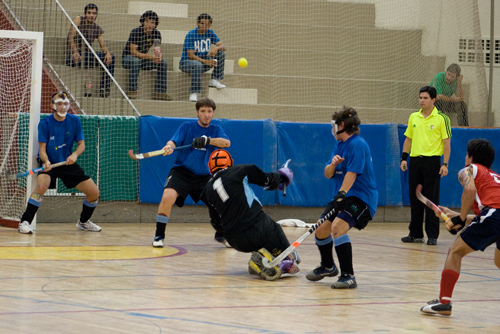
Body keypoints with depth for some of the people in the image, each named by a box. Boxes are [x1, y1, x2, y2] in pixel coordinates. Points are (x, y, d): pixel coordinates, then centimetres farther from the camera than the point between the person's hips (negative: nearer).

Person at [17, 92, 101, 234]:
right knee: (41, 185, -36)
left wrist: (75, 154, -20)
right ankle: (24, 222, -28)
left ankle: (83, 222, 27)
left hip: (68, 163, 4)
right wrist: (46, 162, -34)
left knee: (94, 192, -1)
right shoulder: (45, 123, -12)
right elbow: (42, 149, -12)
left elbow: (81, 144, 2)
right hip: (49, 164, -4)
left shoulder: (74, 121, -1)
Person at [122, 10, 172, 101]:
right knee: (136, 61, -40)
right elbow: (133, 51, -27)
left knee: (163, 62, -14)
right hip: (128, 57, -6)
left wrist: (159, 56, -33)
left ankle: (160, 92, -17)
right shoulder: (136, 32, -21)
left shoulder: (156, 33, -5)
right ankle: (132, 91, -40)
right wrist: (149, 56, -40)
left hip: (143, 58, 6)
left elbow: (159, 51, -6)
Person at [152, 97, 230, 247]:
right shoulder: (187, 126, 2)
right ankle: (159, 235, -13)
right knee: (168, 197, -28)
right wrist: (169, 147, -36)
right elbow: (173, 141, -11)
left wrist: (207, 140, -29)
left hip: (203, 176, 3)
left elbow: (226, 142, -13)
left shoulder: (216, 130, 7)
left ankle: (220, 235, 23)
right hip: (182, 171, -3)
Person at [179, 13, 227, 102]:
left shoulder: (210, 33, 1)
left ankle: (215, 80, -11)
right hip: (186, 62, -6)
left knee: (221, 53, -13)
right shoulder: (191, 35, -15)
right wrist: (205, 62, -35)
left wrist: (216, 48, -30)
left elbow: (223, 47, -5)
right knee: (197, 65, -41)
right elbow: (191, 55, -22)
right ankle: (193, 94, -40)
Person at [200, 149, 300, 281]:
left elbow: (217, 224, 19)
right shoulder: (240, 170, 5)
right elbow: (268, 181, 12)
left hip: (237, 243, 4)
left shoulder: (208, 190, 15)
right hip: (258, 226, -4)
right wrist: (279, 175, 35)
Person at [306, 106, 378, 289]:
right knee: (321, 229, 11)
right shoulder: (339, 145, 14)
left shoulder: (357, 144, -15)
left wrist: (341, 194, -32)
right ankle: (328, 267, 39)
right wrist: (333, 164, -13)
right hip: (342, 197, 10)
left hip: (361, 197, -10)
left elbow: (352, 173, -24)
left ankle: (348, 276, -29)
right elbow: (327, 174, 9)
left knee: (337, 226, -30)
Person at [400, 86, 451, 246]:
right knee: (415, 199, 8)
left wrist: (445, 164, -10)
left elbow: (446, 142, -4)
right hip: (415, 160, 5)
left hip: (432, 162, -5)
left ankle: (432, 235, 0)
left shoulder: (441, 118, -2)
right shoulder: (413, 117, 12)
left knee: (431, 200, -4)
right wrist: (404, 158, 7)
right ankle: (415, 234, 15)